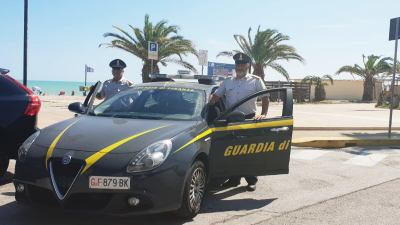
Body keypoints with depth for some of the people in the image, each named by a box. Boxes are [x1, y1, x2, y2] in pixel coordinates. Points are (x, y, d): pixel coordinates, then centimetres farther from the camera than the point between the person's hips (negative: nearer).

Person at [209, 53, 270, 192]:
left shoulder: (256, 81, 2)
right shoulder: (227, 82, 12)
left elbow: (265, 98, -4)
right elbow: (215, 96, 9)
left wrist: (263, 114, -18)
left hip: (249, 119, -3)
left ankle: (251, 181, 13)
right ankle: (234, 179, 21)